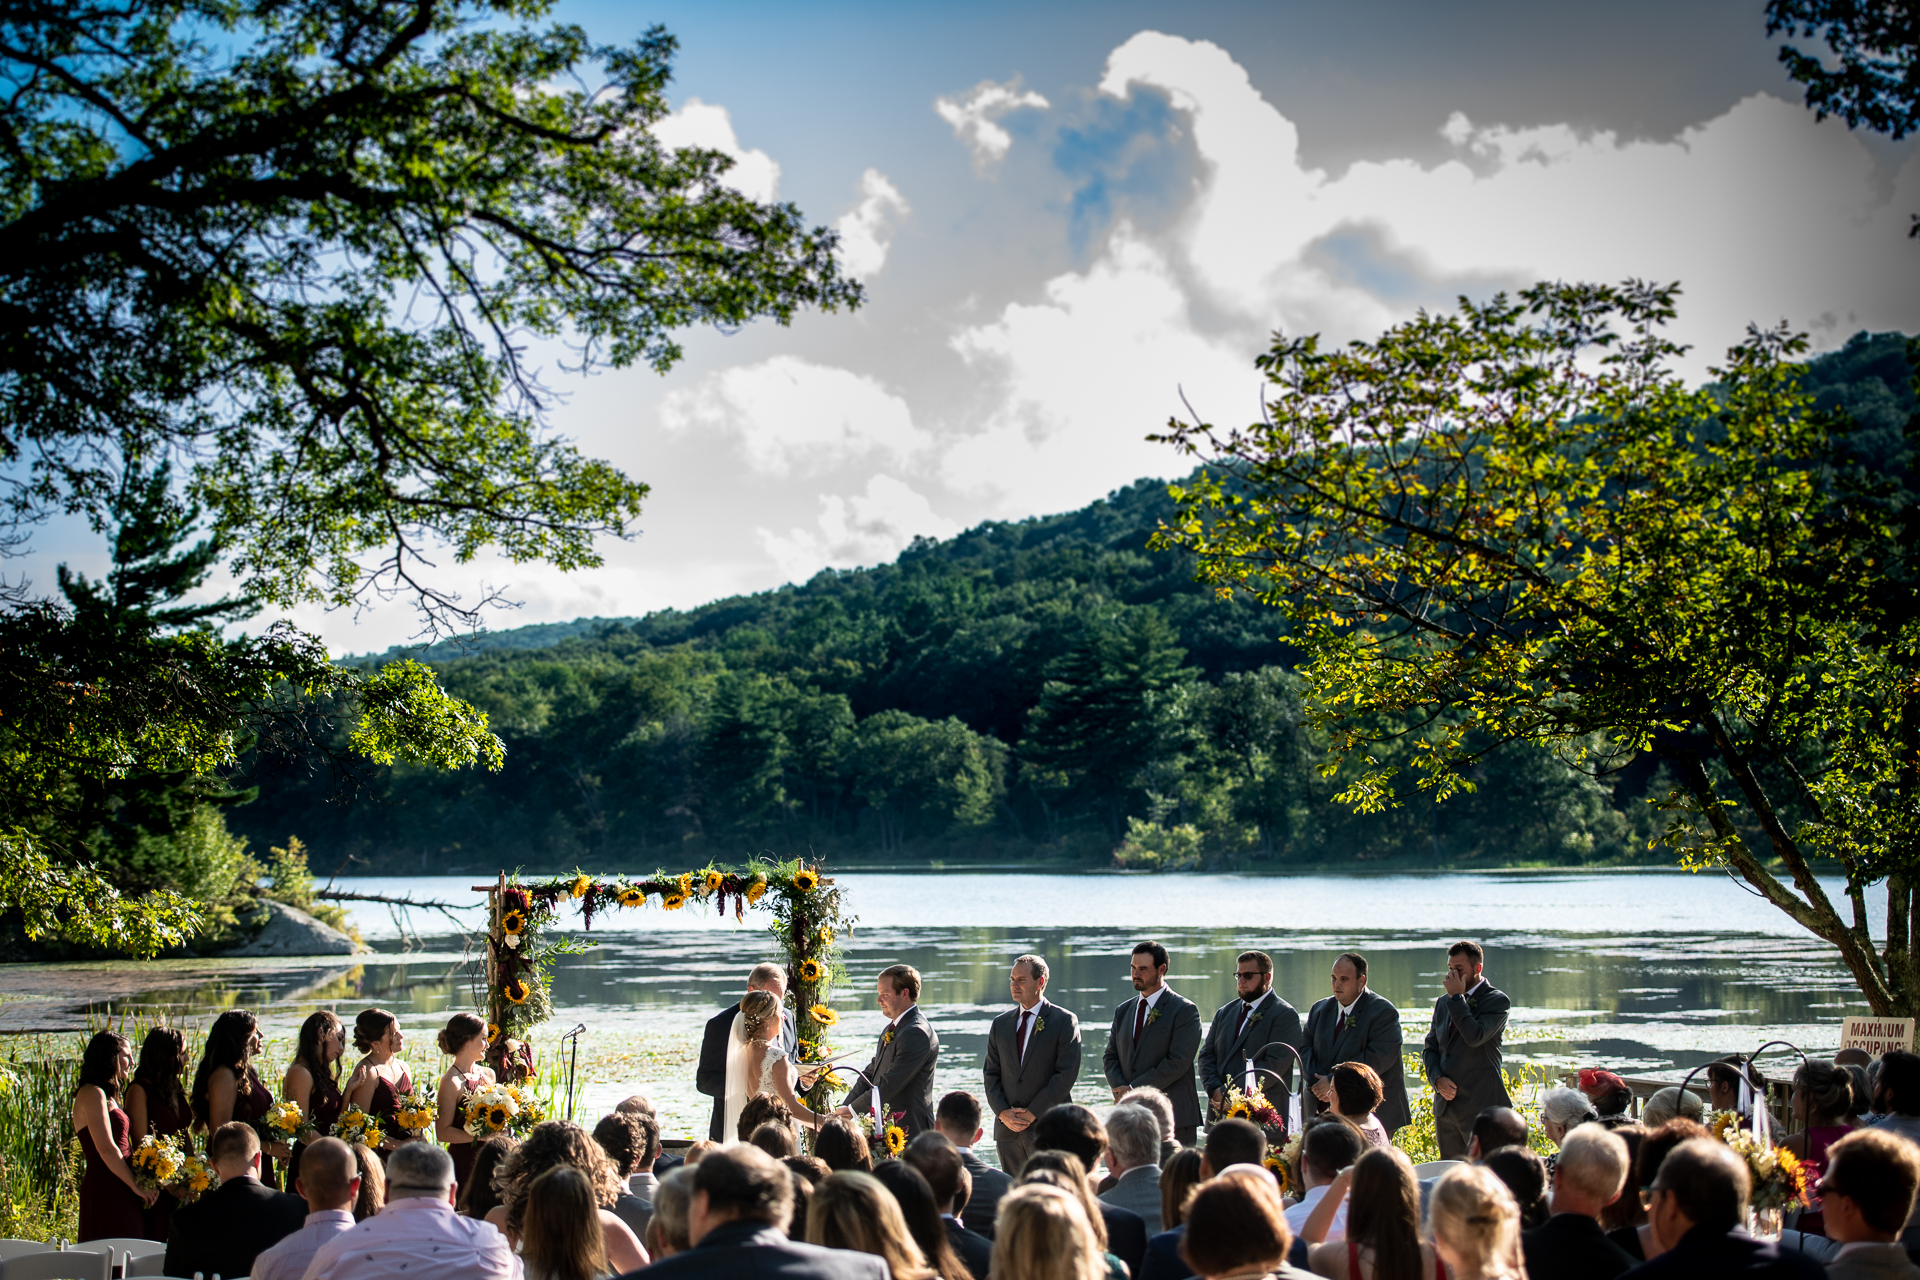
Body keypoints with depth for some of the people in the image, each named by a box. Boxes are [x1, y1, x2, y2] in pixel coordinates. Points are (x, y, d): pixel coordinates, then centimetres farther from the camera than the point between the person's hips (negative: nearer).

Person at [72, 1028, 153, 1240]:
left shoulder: (108, 1096, 20)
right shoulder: (92, 1094, -10)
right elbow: (106, 1150, -17)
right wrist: (137, 1186, -11)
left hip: (119, 1192, 9)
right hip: (105, 1191, -9)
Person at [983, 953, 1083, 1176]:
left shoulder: (1064, 1022, -2)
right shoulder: (1000, 1024, 14)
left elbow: (1067, 1074, -9)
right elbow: (991, 1074, 12)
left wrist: (1032, 1113, -12)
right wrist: (1003, 1113, -4)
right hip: (1007, 1130, 5)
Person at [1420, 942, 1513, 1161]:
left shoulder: (1497, 1000, -5)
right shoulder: (1443, 1003, 15)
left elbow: (1475, 1037, -21)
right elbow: (1429, 1048, 16)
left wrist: (1457, 997, -13)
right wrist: (1437, 1080, -2)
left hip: (1480, 1106, -7)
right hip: (1445, 1106, 7)